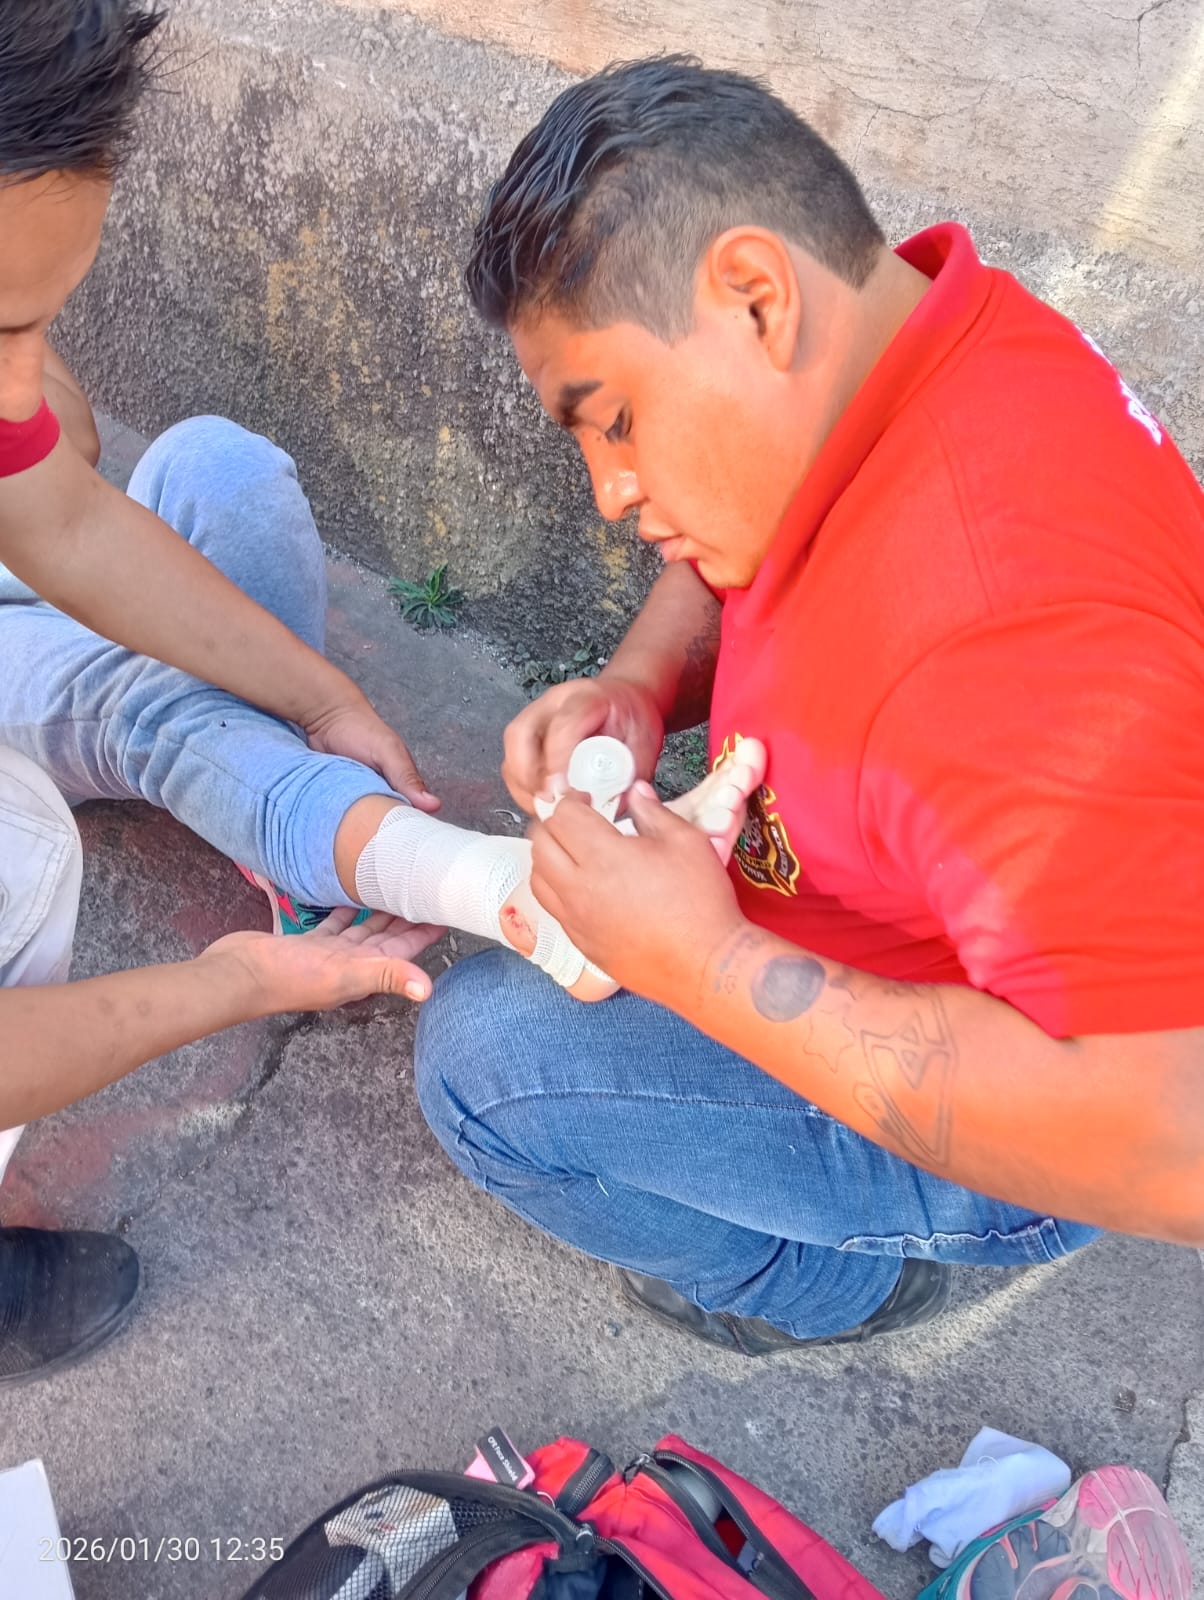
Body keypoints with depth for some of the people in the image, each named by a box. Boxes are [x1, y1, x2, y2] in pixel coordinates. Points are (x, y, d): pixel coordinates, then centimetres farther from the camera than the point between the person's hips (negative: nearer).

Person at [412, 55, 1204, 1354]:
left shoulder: (1011, 623, -39)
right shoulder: (894, 362, -10)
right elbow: (728, 563, 9)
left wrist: (706, 964, -35)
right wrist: (638, 689, -13)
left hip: (997, 1131, -8)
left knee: (481, 1061, -17)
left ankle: (846, 1273, 6)